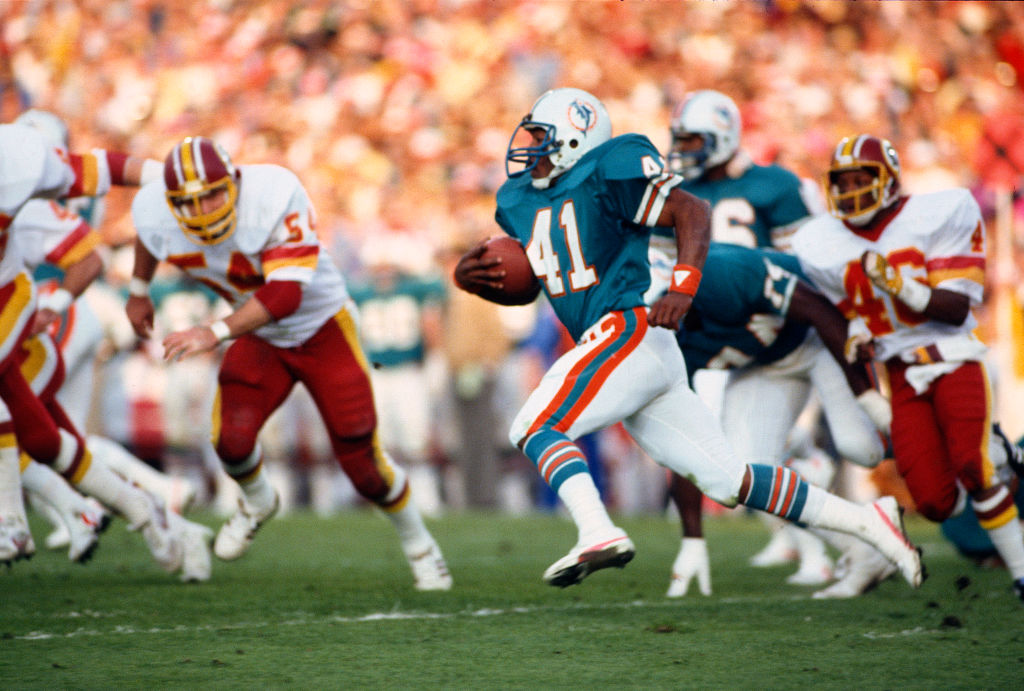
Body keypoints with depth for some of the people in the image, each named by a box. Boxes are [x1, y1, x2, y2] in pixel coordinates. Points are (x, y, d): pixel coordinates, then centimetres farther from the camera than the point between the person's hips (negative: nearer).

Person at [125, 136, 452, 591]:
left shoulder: (274, 196, -36)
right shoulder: (157, 216, -20)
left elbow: (286, 294, -40)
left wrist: (215, 333, -48)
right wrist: (138, 291, 21)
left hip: (322, 330, -4)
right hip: (260, 338, 4)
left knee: (360, 459, -6)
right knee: (231, 439, -17)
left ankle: (418, 545, 21)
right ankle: (257, 503, 19)